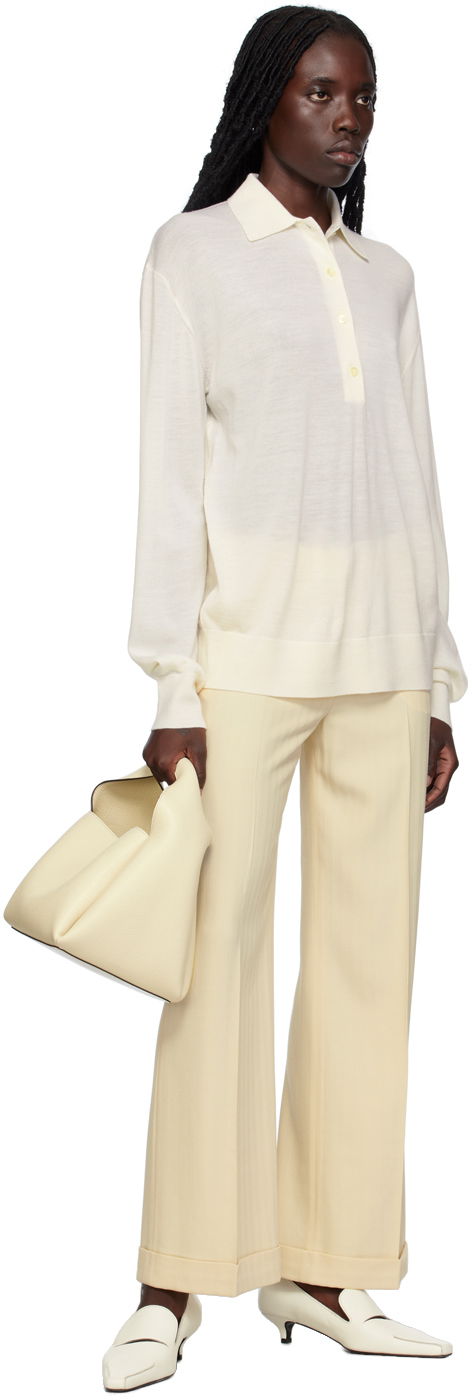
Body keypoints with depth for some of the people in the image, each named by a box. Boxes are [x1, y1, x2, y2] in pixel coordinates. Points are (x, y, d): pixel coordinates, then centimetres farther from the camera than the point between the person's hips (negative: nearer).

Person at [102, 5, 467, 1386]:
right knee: (218, 949, -6)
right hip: (249, 650, -4)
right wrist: (171, 687, -10)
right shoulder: (193, 253, 4)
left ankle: (320, 1266, 11)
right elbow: (170, 470, -3)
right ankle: (177, 1281, 2)